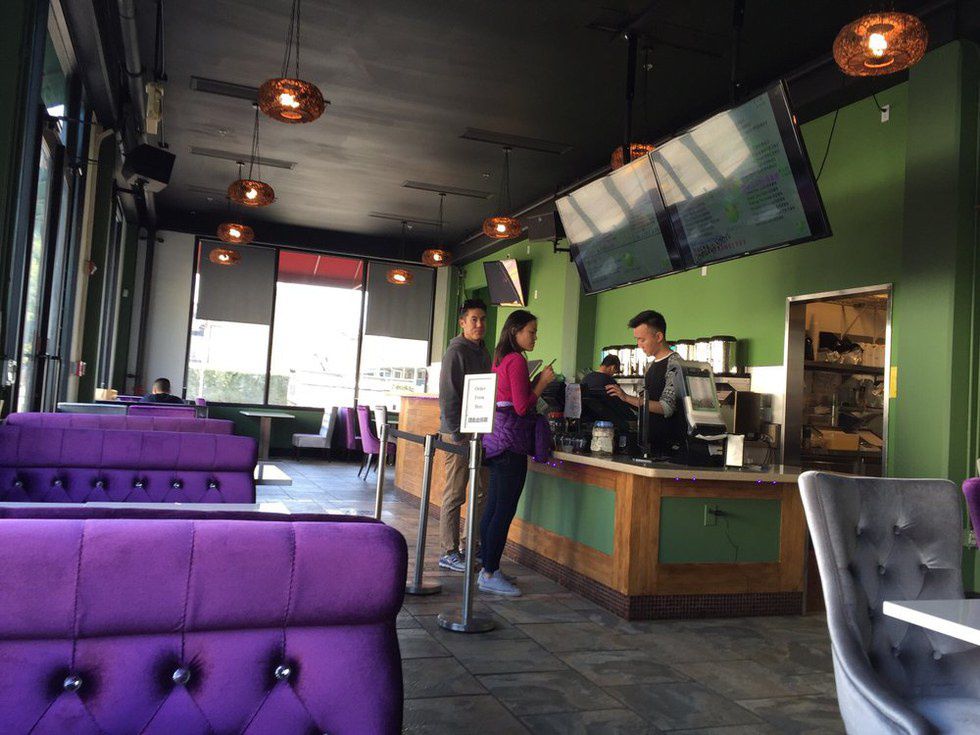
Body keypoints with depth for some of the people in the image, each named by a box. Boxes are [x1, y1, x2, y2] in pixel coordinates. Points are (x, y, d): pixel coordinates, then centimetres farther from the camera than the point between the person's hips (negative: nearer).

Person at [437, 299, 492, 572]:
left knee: (482, 492, 12)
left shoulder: (483, 352, 15)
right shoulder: (456, 352, -10)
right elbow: (447, 395, -15)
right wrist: (456, 433, -17)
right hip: (458, 433, -8)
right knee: (455, 495, -1)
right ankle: (450, 553, 8)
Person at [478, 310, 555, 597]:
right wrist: (543, 382, -7)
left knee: (493, 508, 14)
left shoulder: (501, 359, 16)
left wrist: (536, 381, 14)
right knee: (505, 510, -5)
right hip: (511, 441, -10)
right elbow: (522, 407, -17)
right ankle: (490, 575, 0)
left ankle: (487, 569, 21)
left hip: (497, 437, 10)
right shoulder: (517, 360, -13)